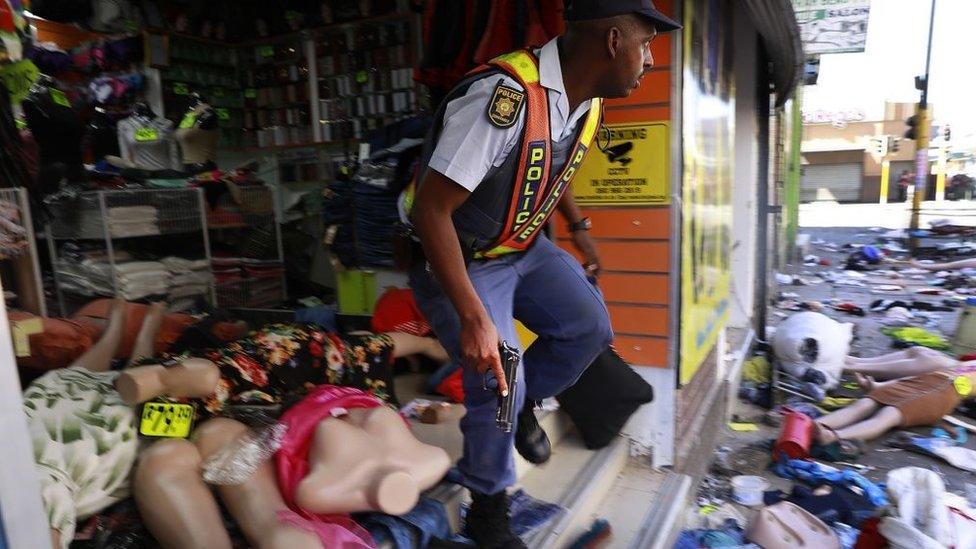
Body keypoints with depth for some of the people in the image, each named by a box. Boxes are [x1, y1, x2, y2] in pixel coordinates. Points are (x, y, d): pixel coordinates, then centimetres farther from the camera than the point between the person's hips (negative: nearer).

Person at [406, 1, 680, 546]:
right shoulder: (503, 96, -33)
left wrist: (580, 229, 21)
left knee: (590, 328, 0)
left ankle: (523, 402, 27)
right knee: (497, 383, -11)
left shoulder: (587, 102, -4)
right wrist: (473, 317, -34)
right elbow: (431, 211, -33)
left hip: (526, 249, 8)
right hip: (459, 260, -8)